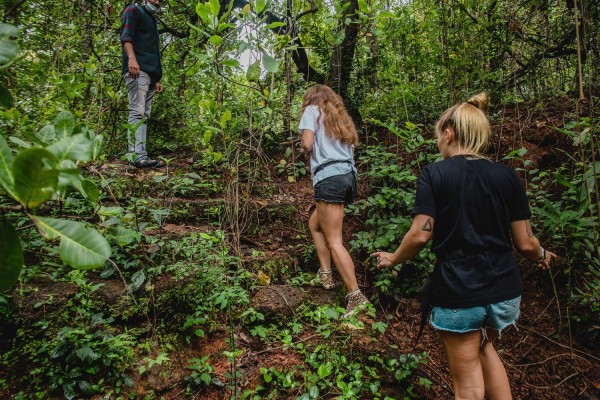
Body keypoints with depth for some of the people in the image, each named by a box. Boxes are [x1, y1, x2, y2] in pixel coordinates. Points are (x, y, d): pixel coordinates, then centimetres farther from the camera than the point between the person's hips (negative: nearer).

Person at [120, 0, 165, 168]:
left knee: (144, 115, -1)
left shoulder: (152, 20, 34)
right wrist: (131, 58, -24)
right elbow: (125, 36, -7)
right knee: (137, 111, -18)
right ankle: (138, 156, -26)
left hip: (150, 73, 8)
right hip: (137, 69, -8)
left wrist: (157, 79, 24)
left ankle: (141, 156, -5)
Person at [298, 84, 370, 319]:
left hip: (329, 177, -8)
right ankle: (325, 275, 19)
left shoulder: (312, 110, 8)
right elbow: (350, 147, 16)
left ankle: (356, 296, -10)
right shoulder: (340, 116, 27)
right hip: (349, 176, 8)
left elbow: (307, 144, -7)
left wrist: (304, 150, 14)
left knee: (333, 242, -7)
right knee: (315, 224, 23)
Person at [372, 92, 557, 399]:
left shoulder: (434, 173, -8)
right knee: (483, 346, 33)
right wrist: (542, 256, 24)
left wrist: (393, 259, 4)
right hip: (504, 290, 4)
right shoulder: (507, 176, 1)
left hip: (457, 292, -4)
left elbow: (420, 235, -15)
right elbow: (524, 243, 1)